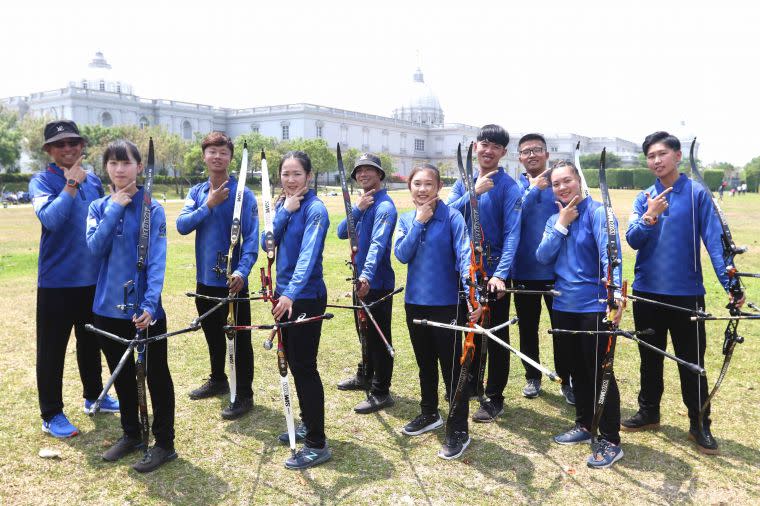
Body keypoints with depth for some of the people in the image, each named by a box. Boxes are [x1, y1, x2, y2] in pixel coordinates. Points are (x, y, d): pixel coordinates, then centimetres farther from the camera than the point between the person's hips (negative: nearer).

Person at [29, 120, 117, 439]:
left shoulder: (93, 180, 7)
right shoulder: (42, 181, -8)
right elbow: (50, 218, -25)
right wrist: (70, 184, -27)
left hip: (93, 278, 5)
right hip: (56, 281, -5)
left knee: (91, 341, 19)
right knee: (52, 349, 4)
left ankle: (93, 395, 36)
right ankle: (51, 415, 15)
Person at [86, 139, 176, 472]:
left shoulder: (152, 208, -8)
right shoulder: (99, 207, 5)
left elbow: (157, 260, -14)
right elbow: (95, 248, -11)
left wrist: (150, 303, -24)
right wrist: (115, 208, -15)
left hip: (144, 308, -5)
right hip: (108, 307, 5)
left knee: (156, 376, 5)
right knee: (121, 375, 17)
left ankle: (164, 443, 17)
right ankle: (131, 435, 34)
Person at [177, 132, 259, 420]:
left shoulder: (243, 194, -10)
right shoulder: (197, 192, 6)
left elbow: (251, 239, -16)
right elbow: (182, 226, -7)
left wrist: (242, 271, -28)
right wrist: (208, 205, -18)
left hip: (232, 280, -6)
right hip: (205, 278, 6)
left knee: (239, 339, 2)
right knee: (212, 334, 21)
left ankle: (244, 395, 13)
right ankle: (218, 380, 39)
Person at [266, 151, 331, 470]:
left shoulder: (315, 209, -15)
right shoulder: (282, 205, 9)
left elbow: (308, 254, -28)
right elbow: (267, 244, -1)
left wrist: (291, 293, -41)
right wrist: (284, 211, -12)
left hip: (306, 297, -8)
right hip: (284, 293, 8)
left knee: (305, 366, -5)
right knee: (293, 362, 17)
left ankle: (317, 444, 4)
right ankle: (307, 424, 34)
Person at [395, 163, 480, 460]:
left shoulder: (452, 217, -10)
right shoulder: (406, 219, 6)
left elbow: (464, 255, -21)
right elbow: (401, 255, -7)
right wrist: (419, 222, -13)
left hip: (445, 304, -5)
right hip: (415, 302, 5)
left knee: (452, 367, 1)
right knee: (425, 364, 20)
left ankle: (459, 430, 11)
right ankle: (429, 414, 38)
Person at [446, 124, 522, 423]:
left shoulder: (508, 187, -9)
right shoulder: (464, 182, 7)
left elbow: (512, 234, -17)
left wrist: (500, 274, -28)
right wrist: (474, 192, -20)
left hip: (494, 273, -5)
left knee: (496, 335, 5)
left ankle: (494, 397, 16)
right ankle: (471, 384, 35)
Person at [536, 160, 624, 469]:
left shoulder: (597, 212, -10)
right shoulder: (554, 220, 11)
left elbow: (610, 254, -22)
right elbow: (542, 257, -1)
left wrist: (615, 295, -35)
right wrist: (562, 224, -9)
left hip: (594, 305, -6)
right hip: (564, 305, 7)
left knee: (599, 372, -2)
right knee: (577, 369, 17)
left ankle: (610, 441, 8)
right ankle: (584, 425, 32)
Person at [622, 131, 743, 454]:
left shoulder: (697, 194, -5)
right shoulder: (644, 198, 5)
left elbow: (714, 239, -11)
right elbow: (632, 239, -5)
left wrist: (729, 282, -20)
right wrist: (650, 217, -23)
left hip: (686, 292, -3)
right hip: (647, 291, 3)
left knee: (692, 361, 4)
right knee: (650, 357, 16)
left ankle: (700, 424, 18)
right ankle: (649, 412, 31)